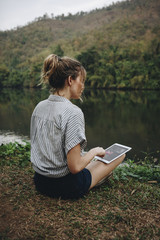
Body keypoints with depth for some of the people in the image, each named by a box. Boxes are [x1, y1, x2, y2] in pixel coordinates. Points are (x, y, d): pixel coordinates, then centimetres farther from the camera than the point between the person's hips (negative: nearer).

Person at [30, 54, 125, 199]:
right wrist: (94, 151, -7)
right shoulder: (73, 112, -25)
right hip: (65, 186, -8)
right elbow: (74, 167, -26)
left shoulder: (39, 107, -1)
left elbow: (46, 148, 9)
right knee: (120, 154, 11)